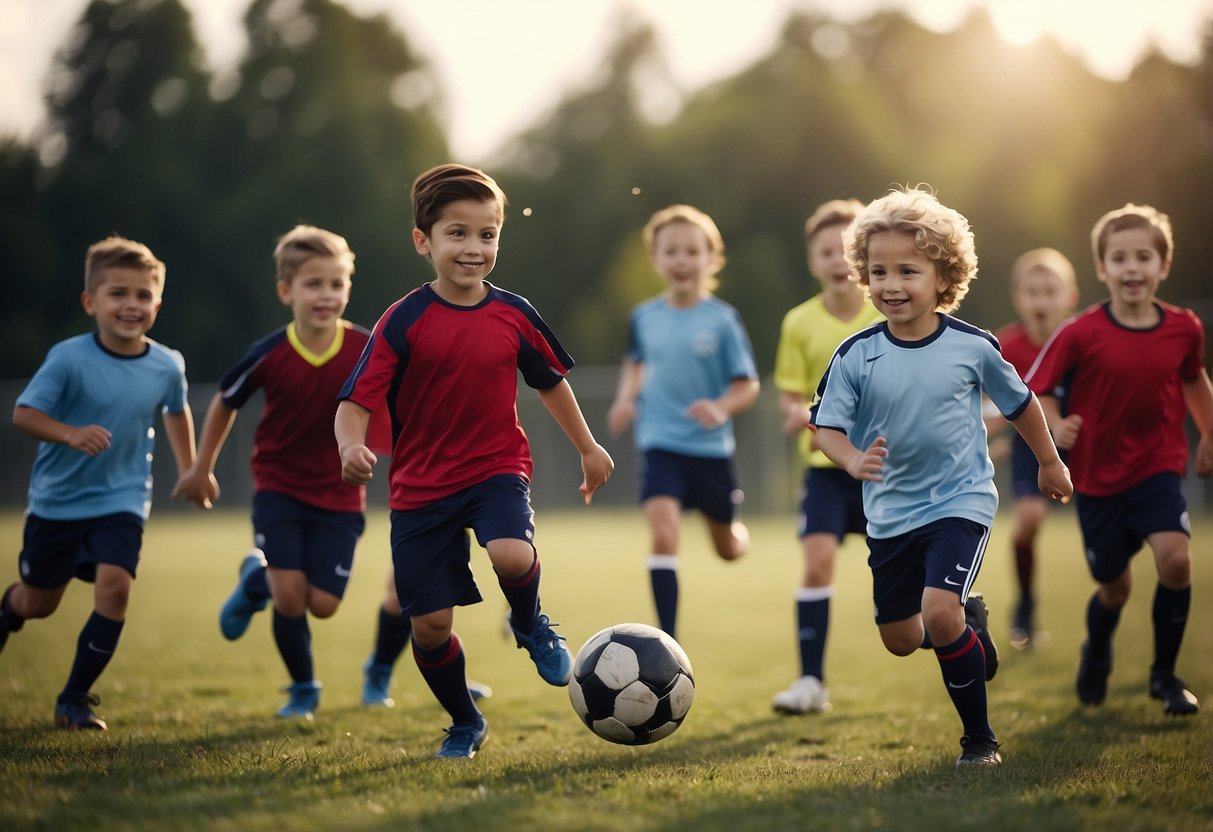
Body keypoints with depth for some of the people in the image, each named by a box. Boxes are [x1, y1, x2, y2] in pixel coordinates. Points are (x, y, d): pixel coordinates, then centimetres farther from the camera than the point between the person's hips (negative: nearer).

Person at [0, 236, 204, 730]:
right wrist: (71, 434, -36)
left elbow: (176, 412, 13)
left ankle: (75, 699, -3)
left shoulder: (167, 366, -8)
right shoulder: (68, 359, -19)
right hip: (57, 500, -1)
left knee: (114, 586, -19)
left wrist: (189, 470, 16)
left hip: (121, 502, 1)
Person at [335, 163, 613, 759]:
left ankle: (531, 626, 6)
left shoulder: (514, 315, -1)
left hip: (497, 469, 1)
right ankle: (465, 723, 29)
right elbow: (355, 401, -14)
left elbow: (551, 382, 16)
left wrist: (588, 448, 24)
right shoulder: (402, 323, -10)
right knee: (429, 624, 1)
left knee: (511, 555, -31)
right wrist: (351, 446, -35)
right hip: (421, 484, 0)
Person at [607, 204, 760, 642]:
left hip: (711, 447, 0)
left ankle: (736, 531, 56)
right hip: (660, 444, 0)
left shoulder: (723, 320, -9)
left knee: (729, 549, 17)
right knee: (663, 534, -21)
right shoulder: (644, 317, -1)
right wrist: (626, 397, 3)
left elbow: (748, 386, -6)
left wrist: (722, 408, -25)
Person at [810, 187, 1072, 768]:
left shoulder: (972, 347, -10)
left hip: (960, 502, -3)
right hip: (890, 512, 3)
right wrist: (854, 461, -30)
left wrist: (1050, 464, 19)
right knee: (900, 640, 12)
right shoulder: (856, 356, -10)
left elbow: (1020, 403, 7)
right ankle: (968, 620, 46)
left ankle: (979, 736, -4)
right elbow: (827, 426, -7)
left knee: (939, 612, -23)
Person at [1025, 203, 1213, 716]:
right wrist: (1055, 425, -26)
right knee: (1115, 587, 10)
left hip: (1158, 467, 1)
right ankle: (1096, 656, 46)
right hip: (1098, 477, -1)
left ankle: (1165, 675, 0)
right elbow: (1036, 389, -7)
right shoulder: (1081, 334, -16)